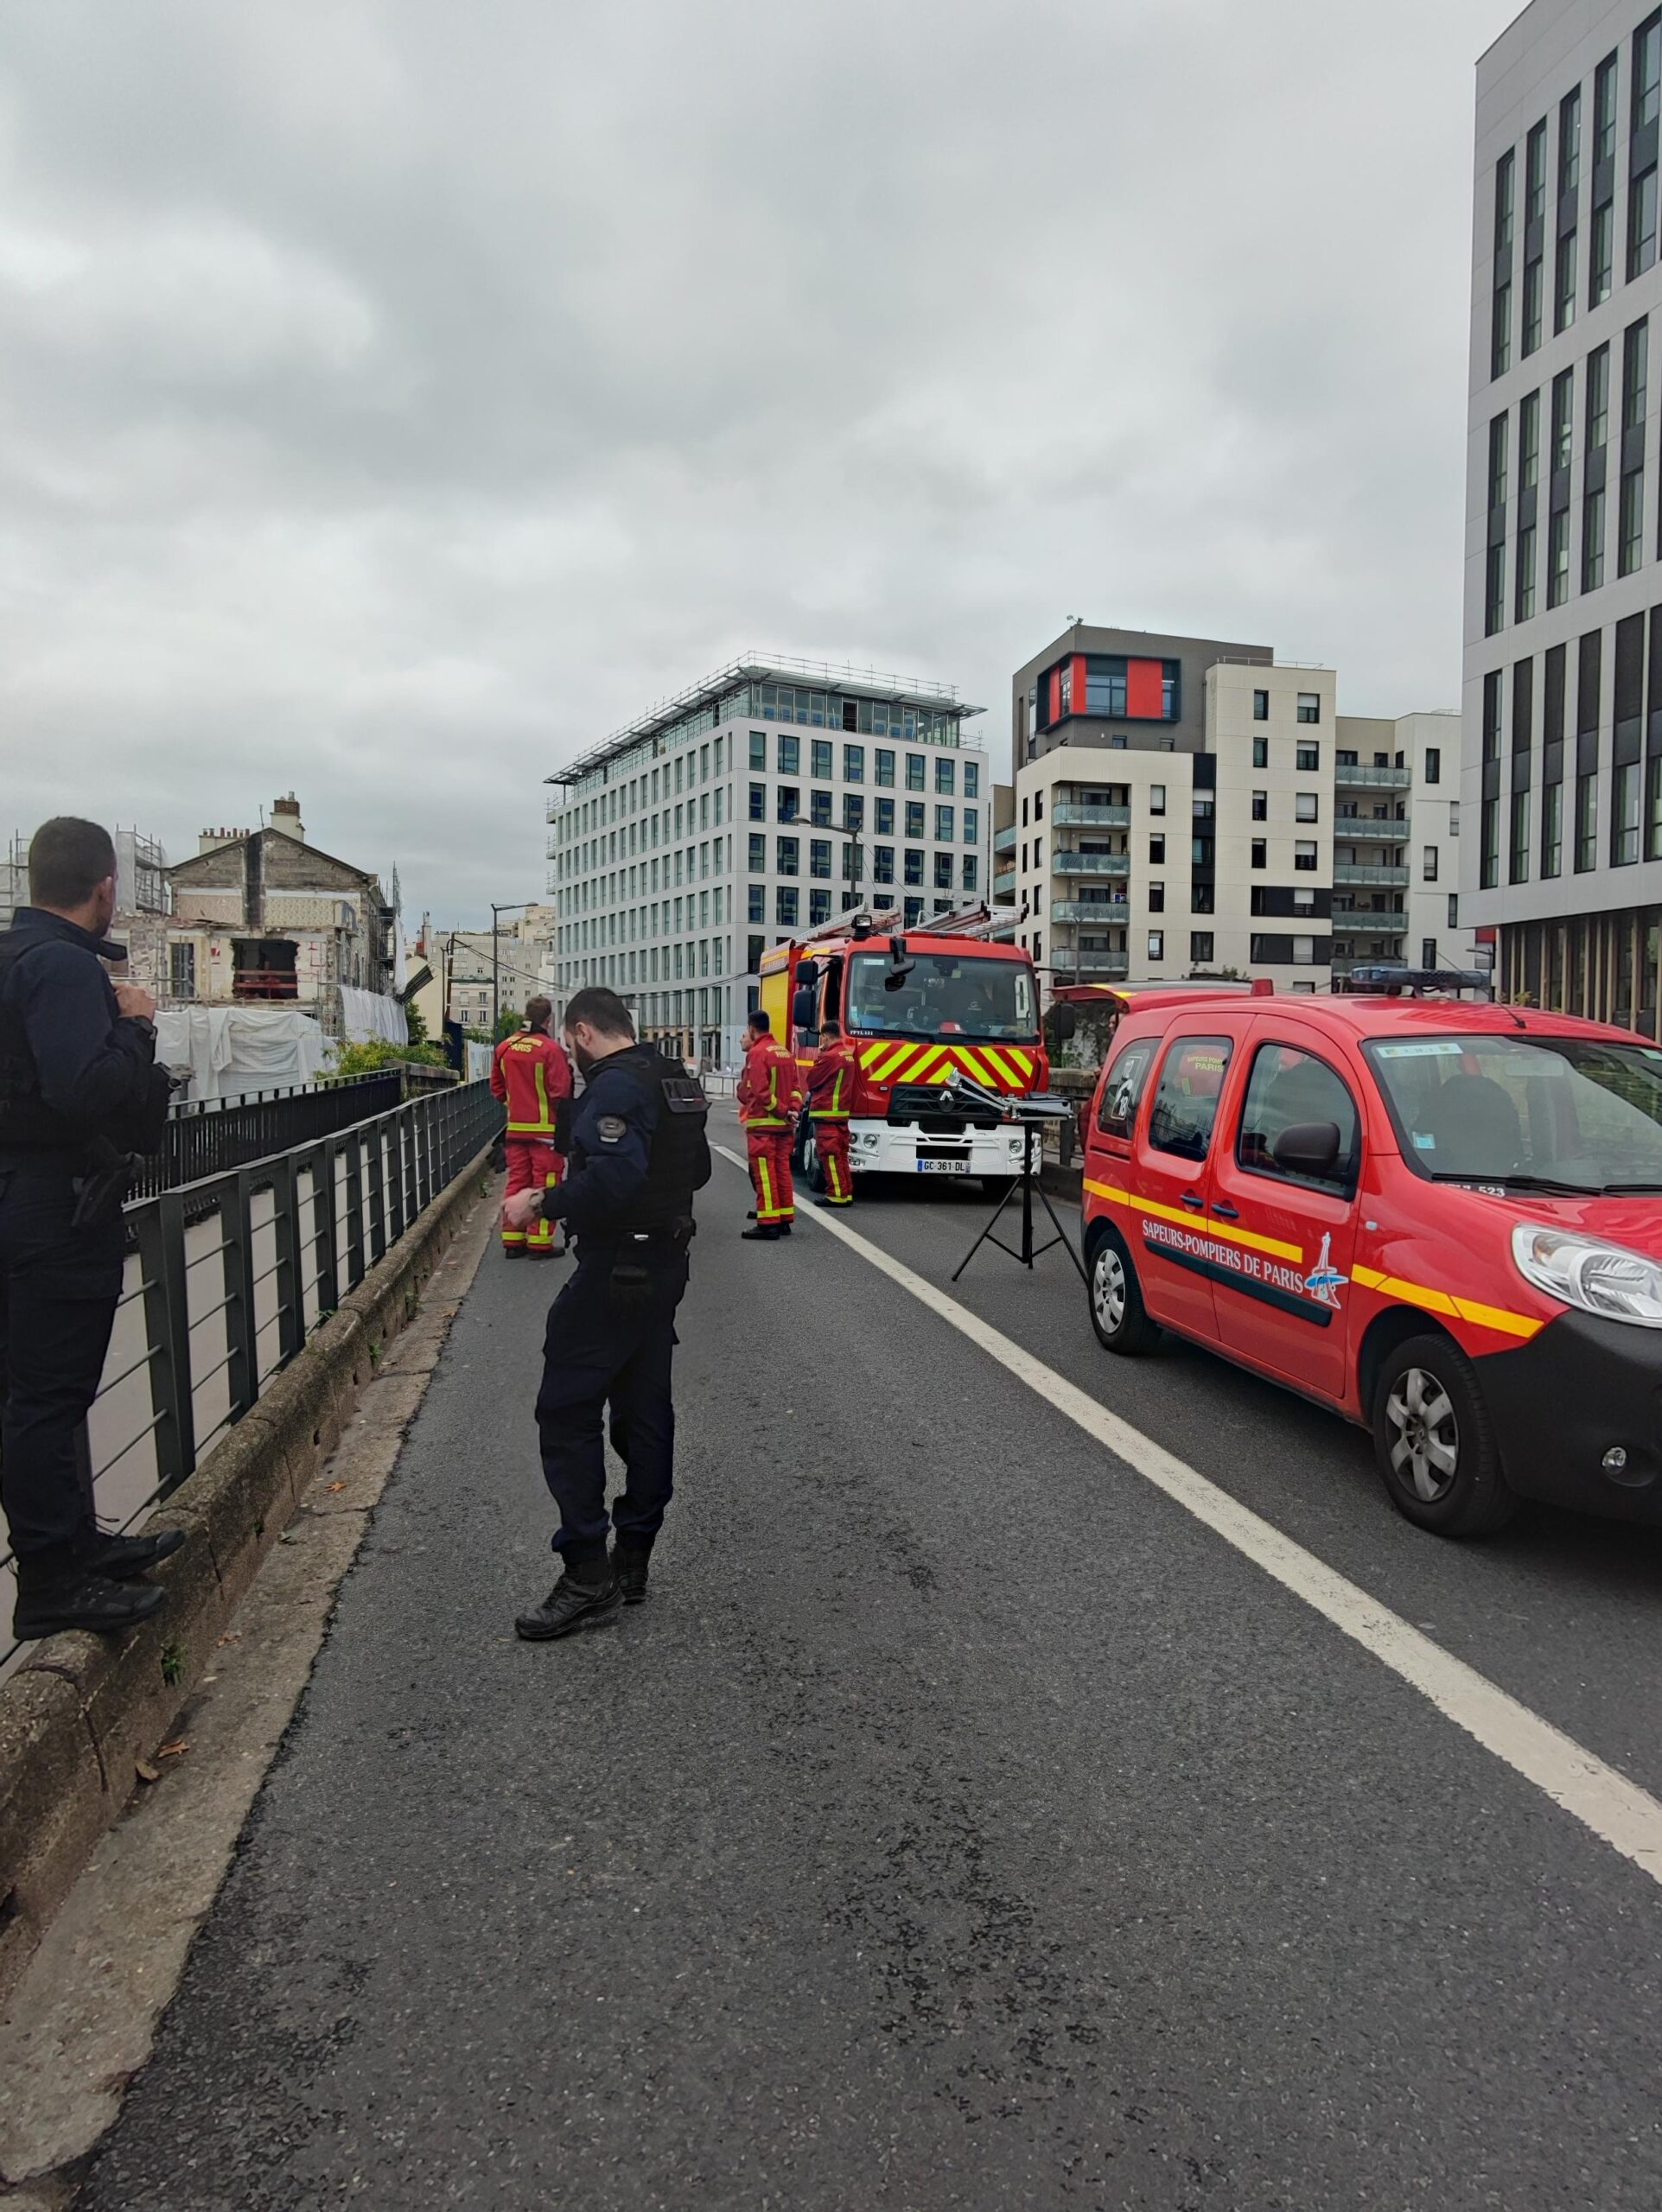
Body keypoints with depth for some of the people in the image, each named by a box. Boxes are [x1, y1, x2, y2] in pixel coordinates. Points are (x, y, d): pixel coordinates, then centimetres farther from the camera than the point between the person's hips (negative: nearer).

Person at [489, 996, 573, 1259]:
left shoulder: (504, 1048, 4)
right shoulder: (551, 1049, -15)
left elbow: (497, 1089, 12)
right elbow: (561, 1092, -17)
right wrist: (566, 1067, 0)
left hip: (515, 1128, 6)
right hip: (546, 1128, -6)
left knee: (517, 1181, 12)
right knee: (545, 1185, 1)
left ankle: (512, 1240, 15)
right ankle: (540, 1242, 2)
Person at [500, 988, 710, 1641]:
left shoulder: (615, 1087, -17)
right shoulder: (677, 1081, 12)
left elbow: (611, 1179, -29)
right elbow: (696, 1170, 20)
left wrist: (541, 1204, -18)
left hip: (615, 1270, -10)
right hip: (665, 1262, 10)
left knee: (567, 1412, -3)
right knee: (644, 1410, 14)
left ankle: (588, 1577, 0)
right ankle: (632, 1562, 24)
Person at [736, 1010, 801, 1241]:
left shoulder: (757, 1053, -13)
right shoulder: (785, 1052, 14)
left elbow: (759, 1092, -19)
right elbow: (796, 1085, 10)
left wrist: (782, 1111, -12)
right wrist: (792, 1109, -2)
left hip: (761, 1124, -8)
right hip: (783, 1126, 8)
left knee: (764, 1174, -6)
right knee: (782, 1171, 12)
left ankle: (768, 1224, -8)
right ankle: (784, 1220, 17)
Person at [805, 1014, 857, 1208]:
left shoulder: (829, 1057, -16)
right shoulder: (848, 1055, 13)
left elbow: (812, 1080, -8)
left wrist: (817, 1056, 2)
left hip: (826, 1113, -9)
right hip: (842, 1112, 9)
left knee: (830, 1155, -6)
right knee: (840, 1155, 12)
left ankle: (836, 1194, -6)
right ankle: (846, 1193, 15)